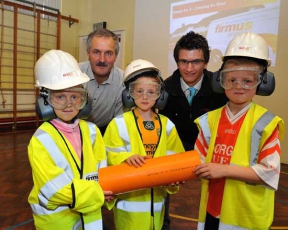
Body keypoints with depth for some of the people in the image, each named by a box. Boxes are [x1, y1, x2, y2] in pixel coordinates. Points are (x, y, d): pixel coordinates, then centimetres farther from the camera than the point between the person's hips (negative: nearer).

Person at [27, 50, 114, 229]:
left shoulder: (91, 131, -5)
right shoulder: (41, 140, -18)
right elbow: (55, 189, -20)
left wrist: (99, 193, -17)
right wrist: (96, 194, -15)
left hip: (90, 214, 4)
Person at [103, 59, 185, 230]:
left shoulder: (167, 125, 3)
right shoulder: (119, 123, -7)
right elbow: (110, 155, -8)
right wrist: (126, 157, -27)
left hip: (156, 199, 3)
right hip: (129, 199, -3)